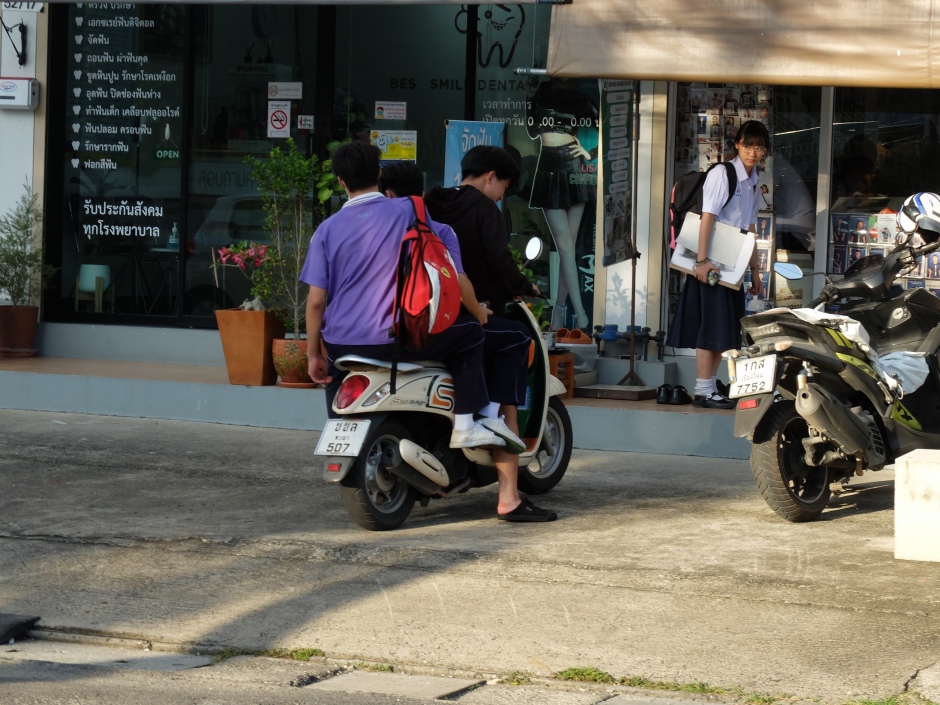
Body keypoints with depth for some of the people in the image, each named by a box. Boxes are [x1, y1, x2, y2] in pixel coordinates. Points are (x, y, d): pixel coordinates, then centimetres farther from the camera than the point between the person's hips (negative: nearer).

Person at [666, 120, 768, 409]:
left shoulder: (752, 183, 15)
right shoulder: (722, 174, -11)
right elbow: (707, 217, -17)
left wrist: (754, 269, 20)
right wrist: (702, 260, -23)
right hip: (712, 264, -8)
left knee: (725, 331, 8)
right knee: (712, 327, -10)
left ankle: (711, 389, 13)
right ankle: (703, 391, -8)